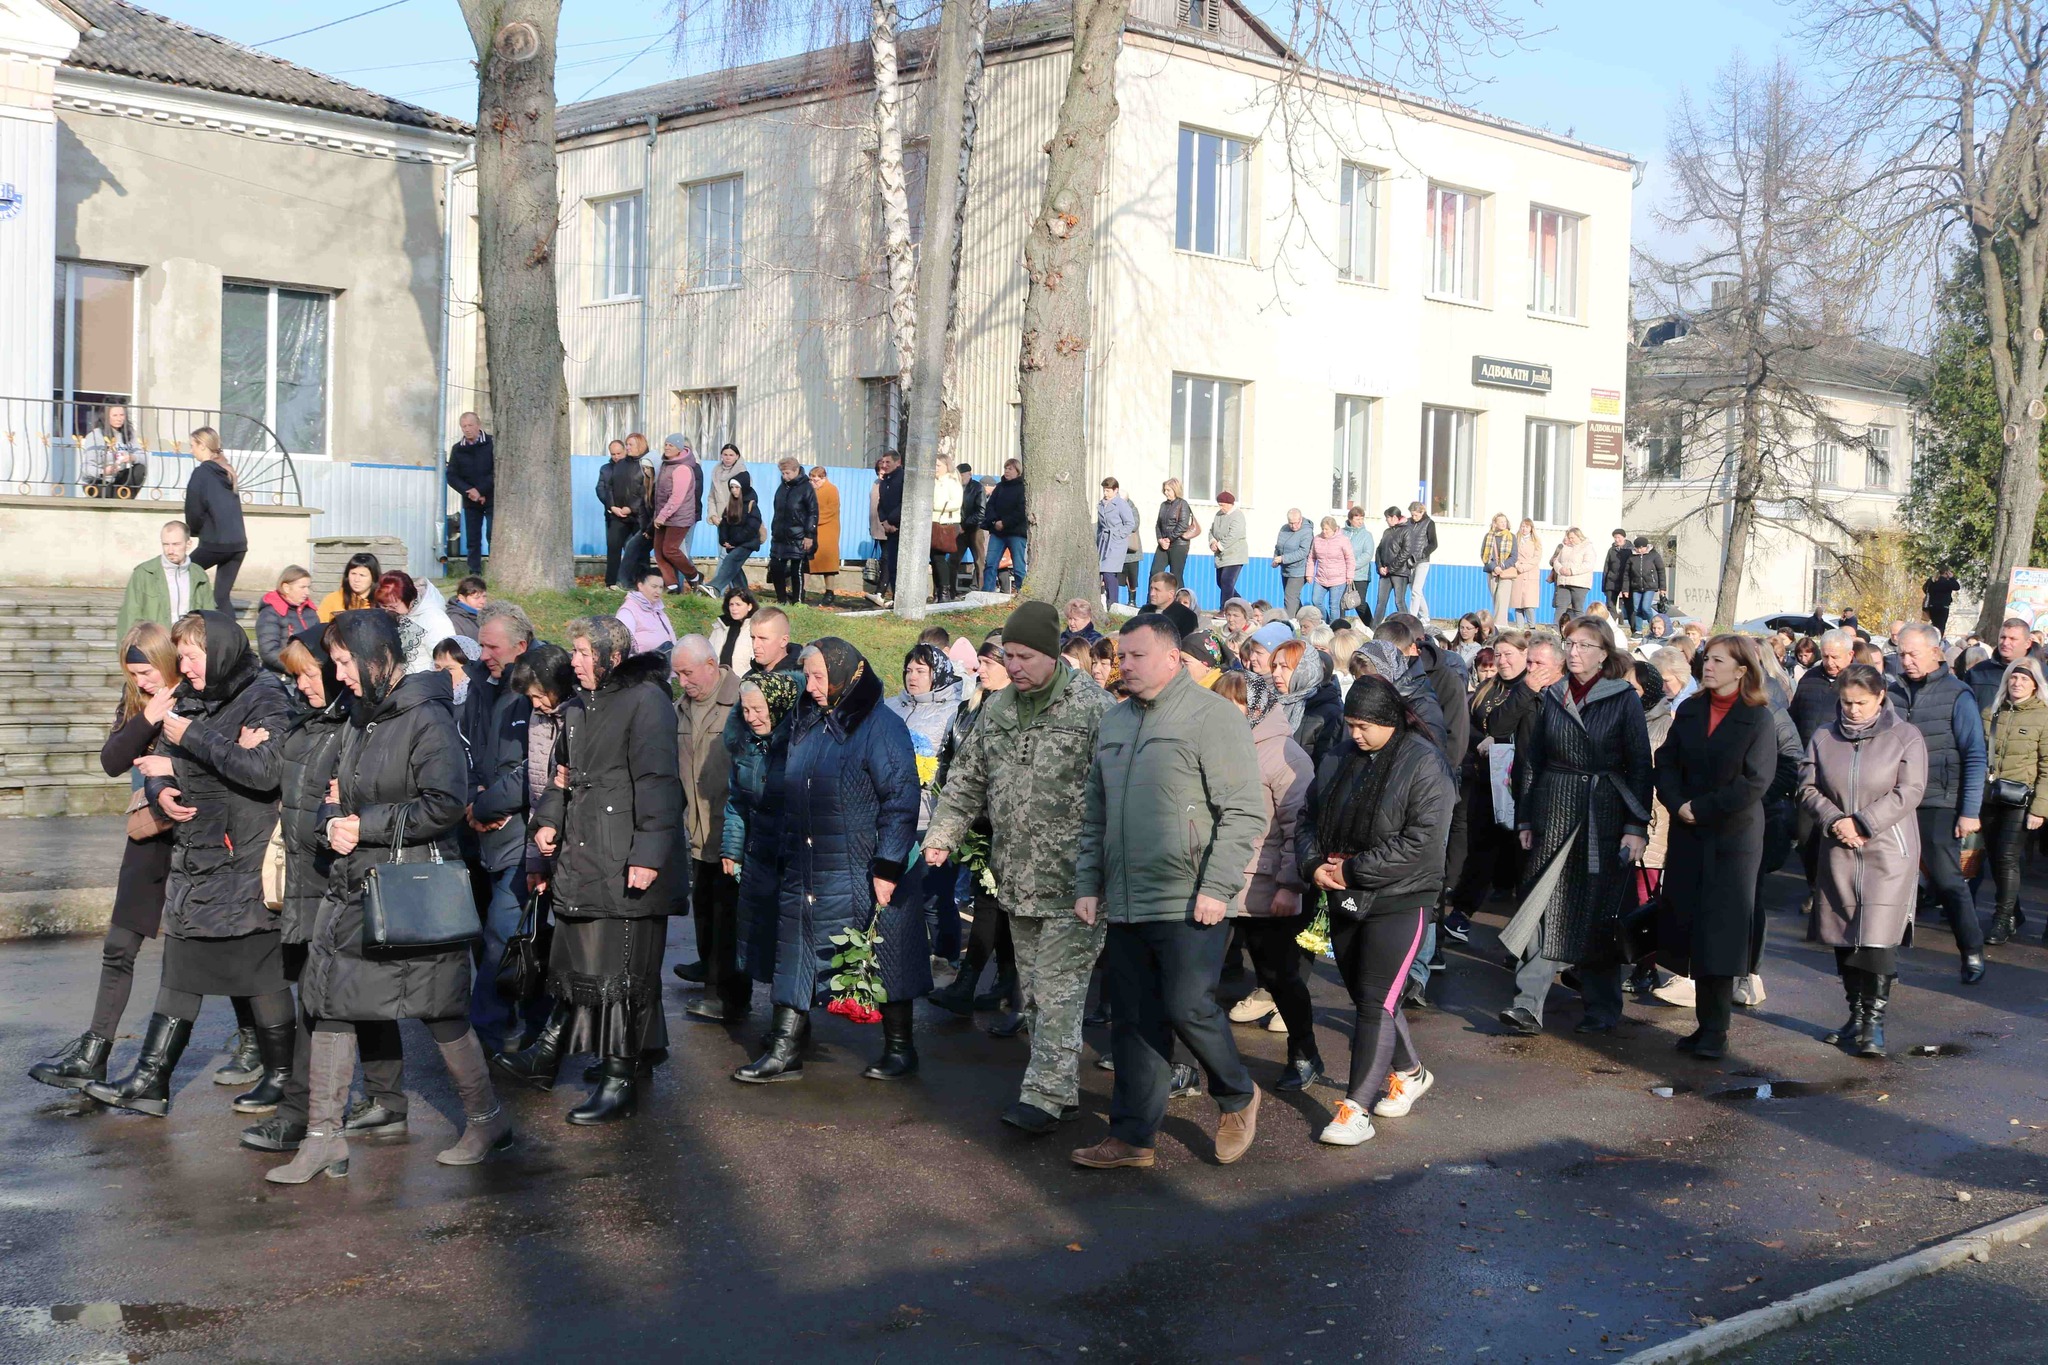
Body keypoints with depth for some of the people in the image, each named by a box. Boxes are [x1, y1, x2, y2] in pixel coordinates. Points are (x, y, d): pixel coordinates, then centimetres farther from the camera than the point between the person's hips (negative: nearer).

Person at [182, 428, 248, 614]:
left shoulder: (201, 473, -6)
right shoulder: (228, 472, 15)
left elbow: (194, 511, -8)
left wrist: (194, 531, 12)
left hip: (215, 543, -6)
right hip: (238, 543, 6)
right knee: (223, 596, 8)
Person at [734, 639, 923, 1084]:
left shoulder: (880, 727, -12)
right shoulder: (807, 724, 12)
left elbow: (900, 800, -15)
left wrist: (888, 867, -18)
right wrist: (785, 854, 19)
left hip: (861, 875, -7)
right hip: (805, 873, 7)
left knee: (883, 961, 4)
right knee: (795, 959, 7)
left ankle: (899, 1047, 18)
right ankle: (785, 1051, 13)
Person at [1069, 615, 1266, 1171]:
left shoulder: (1212, 717, -8)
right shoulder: (1114, 722, 15)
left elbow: (1244, 812, -12)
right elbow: (1095, 814, 21)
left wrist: (1217, 888, -17)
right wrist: (1087, 884, 15)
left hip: (1190, 905, -7)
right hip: (1125, 905, 7)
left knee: (1188, 1008, -8)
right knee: (1134, 1021, 9)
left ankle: (1238, 1098, 18)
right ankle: (1132, 1136, 17)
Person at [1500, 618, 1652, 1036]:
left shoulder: (1624, 699, 0)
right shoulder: (1551, 697, 9)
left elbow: (1640, 766, -2)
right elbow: (1531, 762, 12)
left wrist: (1636, 826, -9)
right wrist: (1524, 820, 7)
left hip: (1605, 820, -2)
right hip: (1554, 817, 2)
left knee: (1600, 917, 4)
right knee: (1545, 912, -4)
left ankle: (1603, 1009, 16)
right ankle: (1527, 1005, -8)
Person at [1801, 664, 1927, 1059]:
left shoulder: (1906, 736, -1)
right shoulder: (1825, 737, 8)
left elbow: (1908, 792, -8)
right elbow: (1808, 788, 6)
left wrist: (1862, 823, -15)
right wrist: (1834, 821, -12)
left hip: (1888, 850, -4)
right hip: (1838, 852, 4)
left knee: (1878, 937, -11)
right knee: (1843, 937, 8)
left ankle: (1875, 1022, -4)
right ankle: (1856, 1015, 21)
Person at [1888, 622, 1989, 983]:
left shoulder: (1957, 695, -4)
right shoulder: (1894, 692, 8)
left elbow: (1975, 757, -5)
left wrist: (1970, 811, -10)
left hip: (1937, 805, -4)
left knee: (1947, 881, -1)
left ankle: (1973, 953, 12)